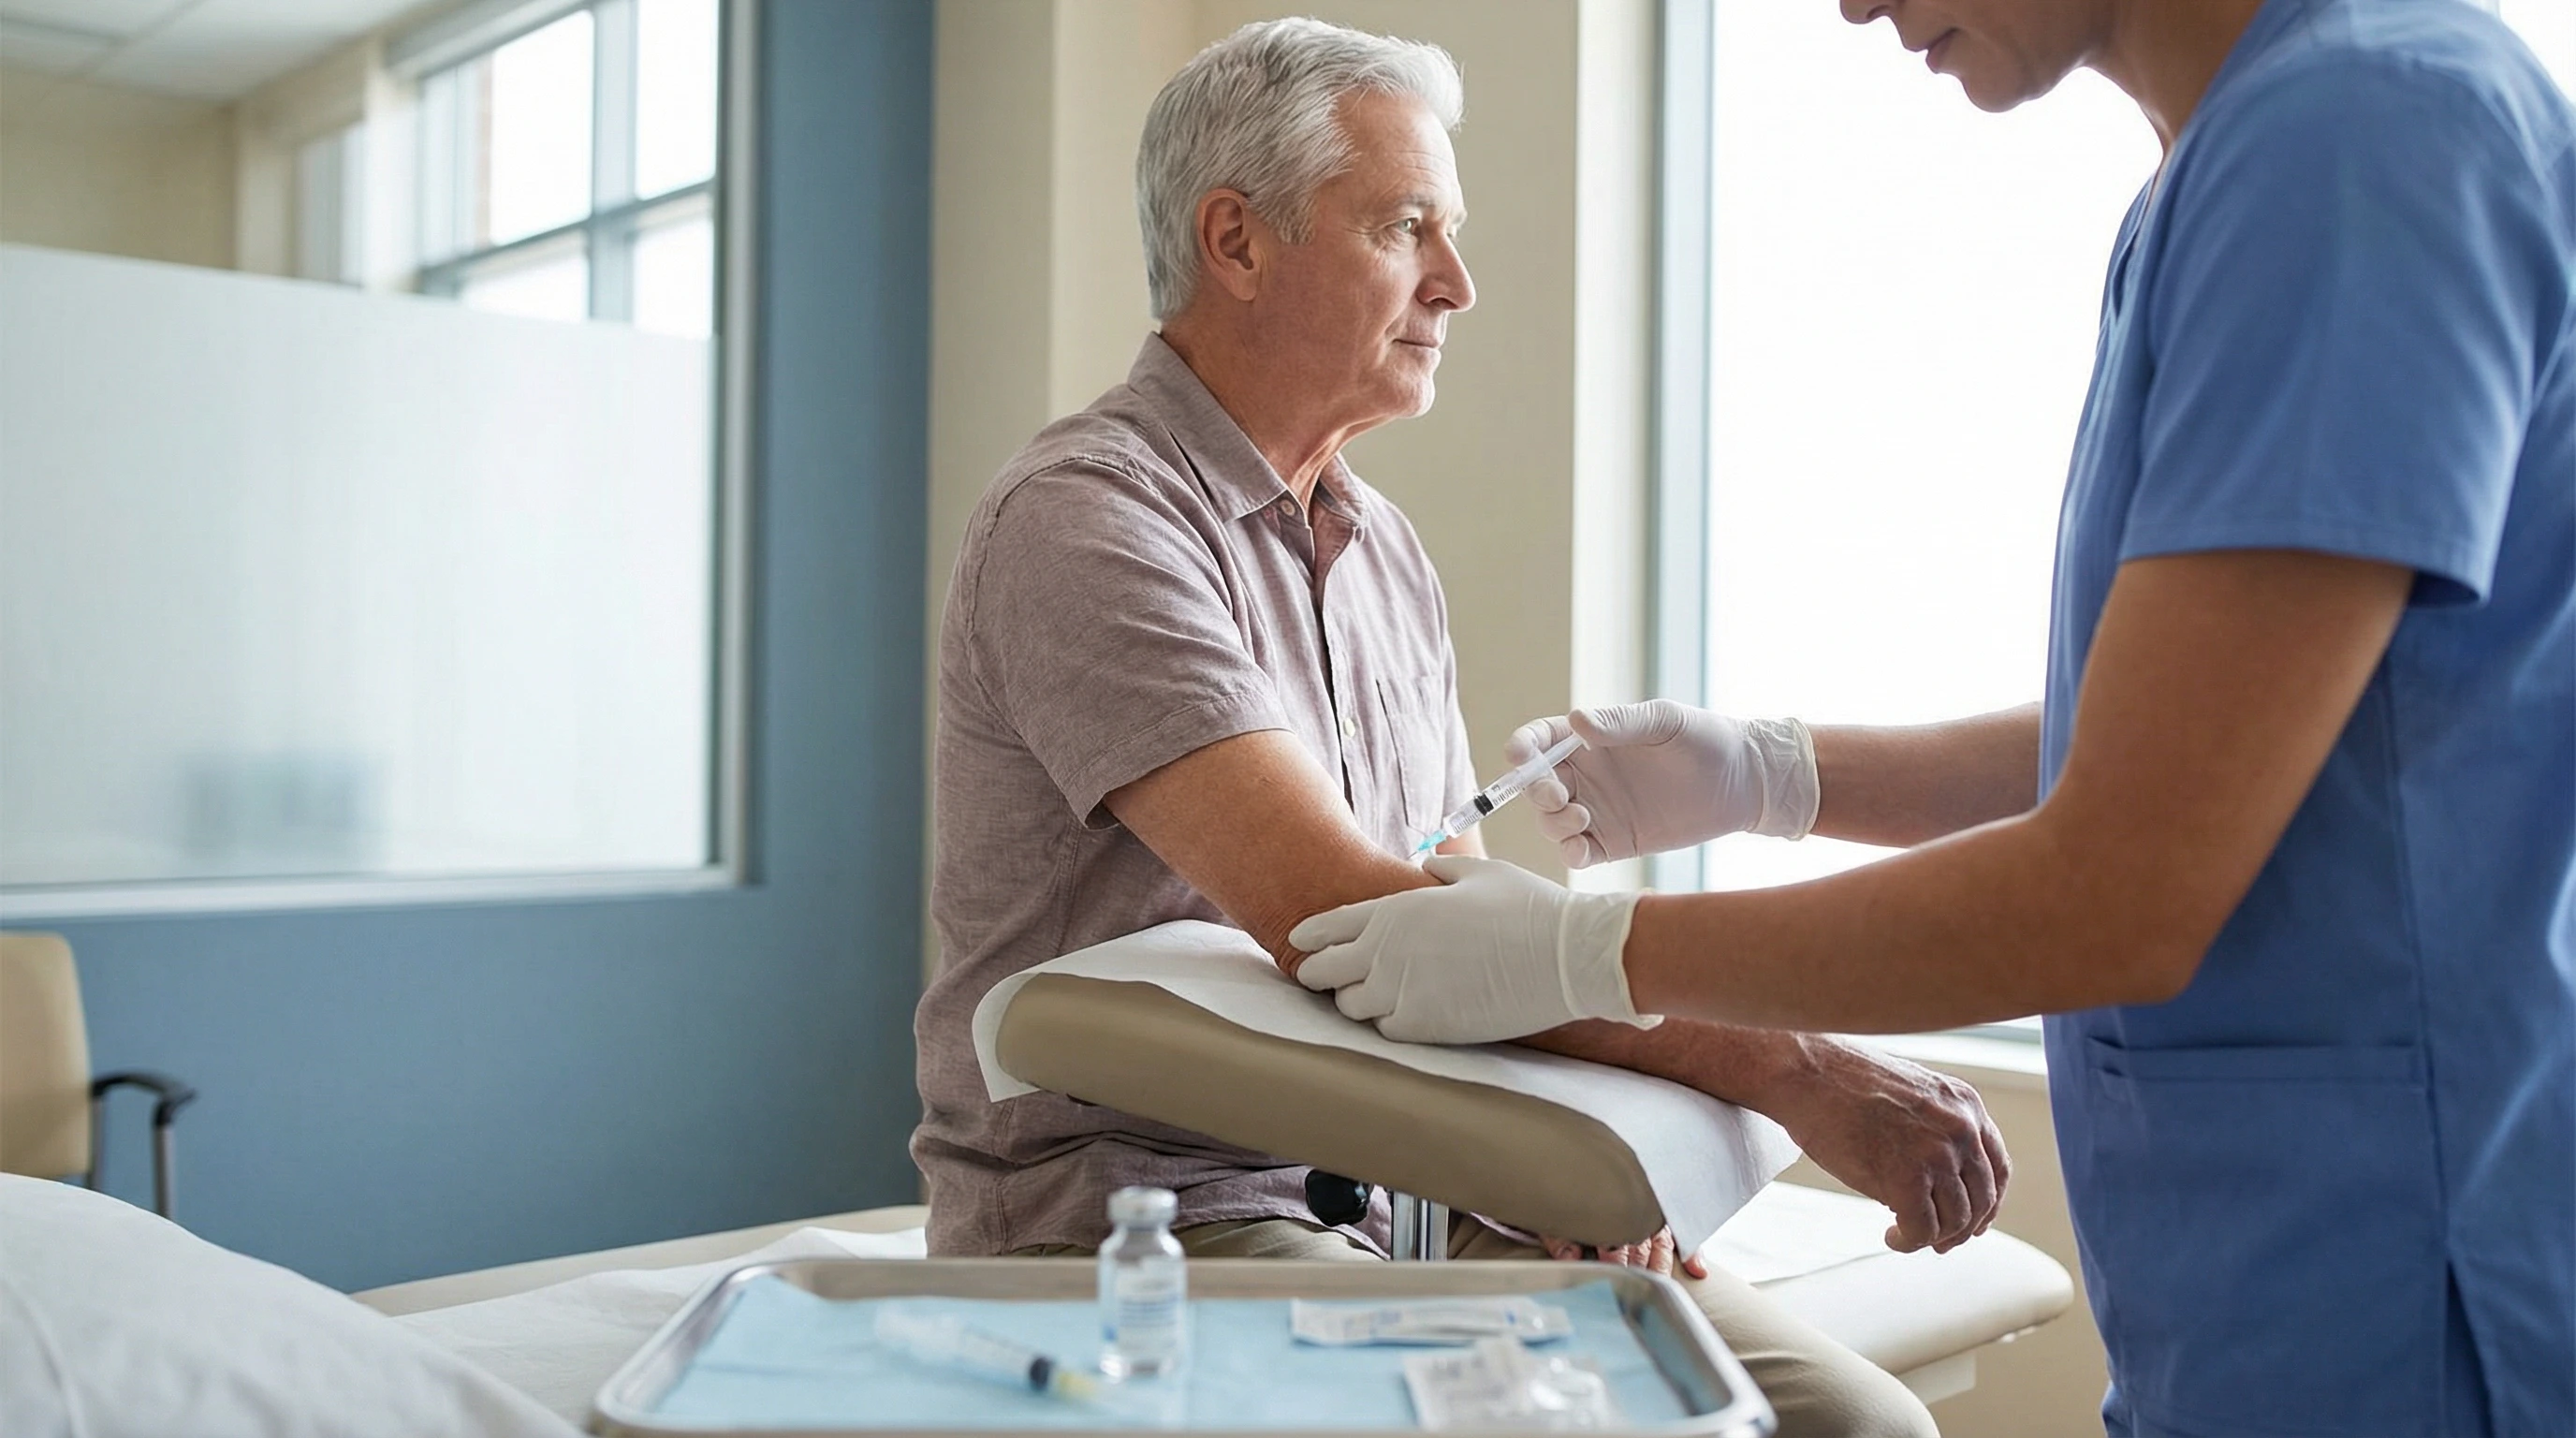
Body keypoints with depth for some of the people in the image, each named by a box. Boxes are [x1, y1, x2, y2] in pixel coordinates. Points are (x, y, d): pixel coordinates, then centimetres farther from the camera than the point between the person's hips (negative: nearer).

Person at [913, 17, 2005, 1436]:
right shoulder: (1085, 520, -15)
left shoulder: (1386, 548, 13)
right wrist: (1790, 1068, -27)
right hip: (1138, 1206, -7)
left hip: (1399, 1188, 7)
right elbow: (1344, 919, -26)